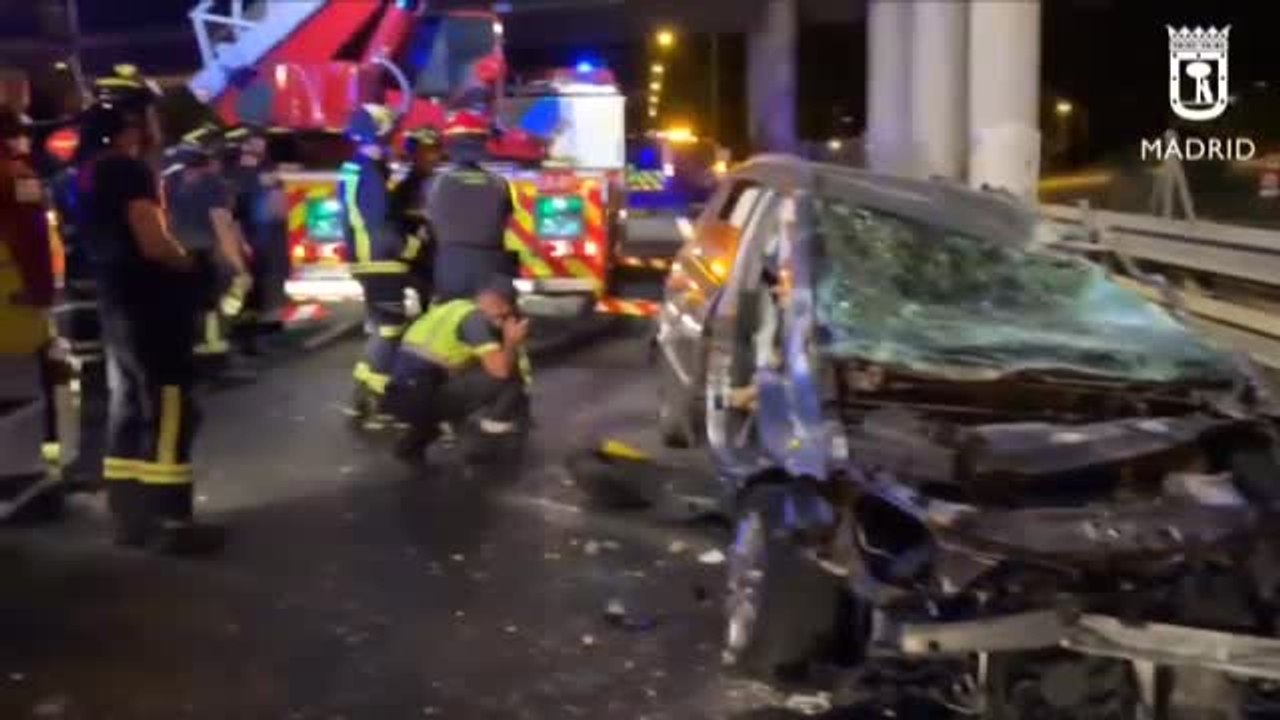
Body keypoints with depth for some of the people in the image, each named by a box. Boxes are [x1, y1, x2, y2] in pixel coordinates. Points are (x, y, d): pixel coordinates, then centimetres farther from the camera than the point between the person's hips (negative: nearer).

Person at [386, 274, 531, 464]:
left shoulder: (454, 309, 20)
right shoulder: (474, 317, -7)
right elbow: (501, 369, -15)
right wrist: (512, 342, 3)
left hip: (399, 397, 9)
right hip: (420, 398, -9)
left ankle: (412, 444, 27)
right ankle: (495, 420, 13)